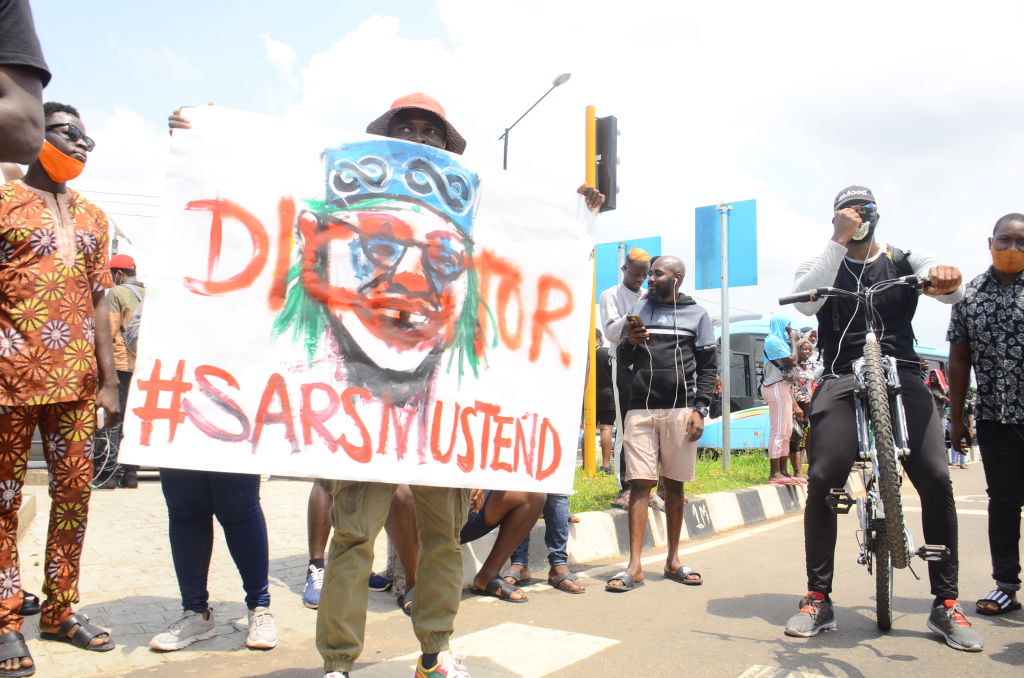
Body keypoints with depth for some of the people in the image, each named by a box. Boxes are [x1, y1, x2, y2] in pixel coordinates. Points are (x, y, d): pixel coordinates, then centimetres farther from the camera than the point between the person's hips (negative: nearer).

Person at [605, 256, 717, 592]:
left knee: (674, 484, 7)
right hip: (640, 409, 1)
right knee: (639, 483, -4)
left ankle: (673, 560, 19)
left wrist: (699, 408, -5)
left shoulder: (697, 315, 7)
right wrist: (629, 341, -7)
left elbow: (709, 366, 5)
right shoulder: (640, 308, 13)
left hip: (679, 409, -1)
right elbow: (623, 359, 15)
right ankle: (634, 567, -2)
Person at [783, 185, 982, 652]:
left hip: (902, 377, 1)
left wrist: (946, 279, -28)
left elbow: (952, 291, -2)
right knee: (823, 481, -14)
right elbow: (805, 302, -8)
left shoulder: (904, 262, 17)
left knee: (936, 480, -12)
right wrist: (839, 241, -7)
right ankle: (818, 599, -2)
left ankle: (946, 604, 3)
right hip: (842, 380, -1)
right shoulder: (823, 265, 15)